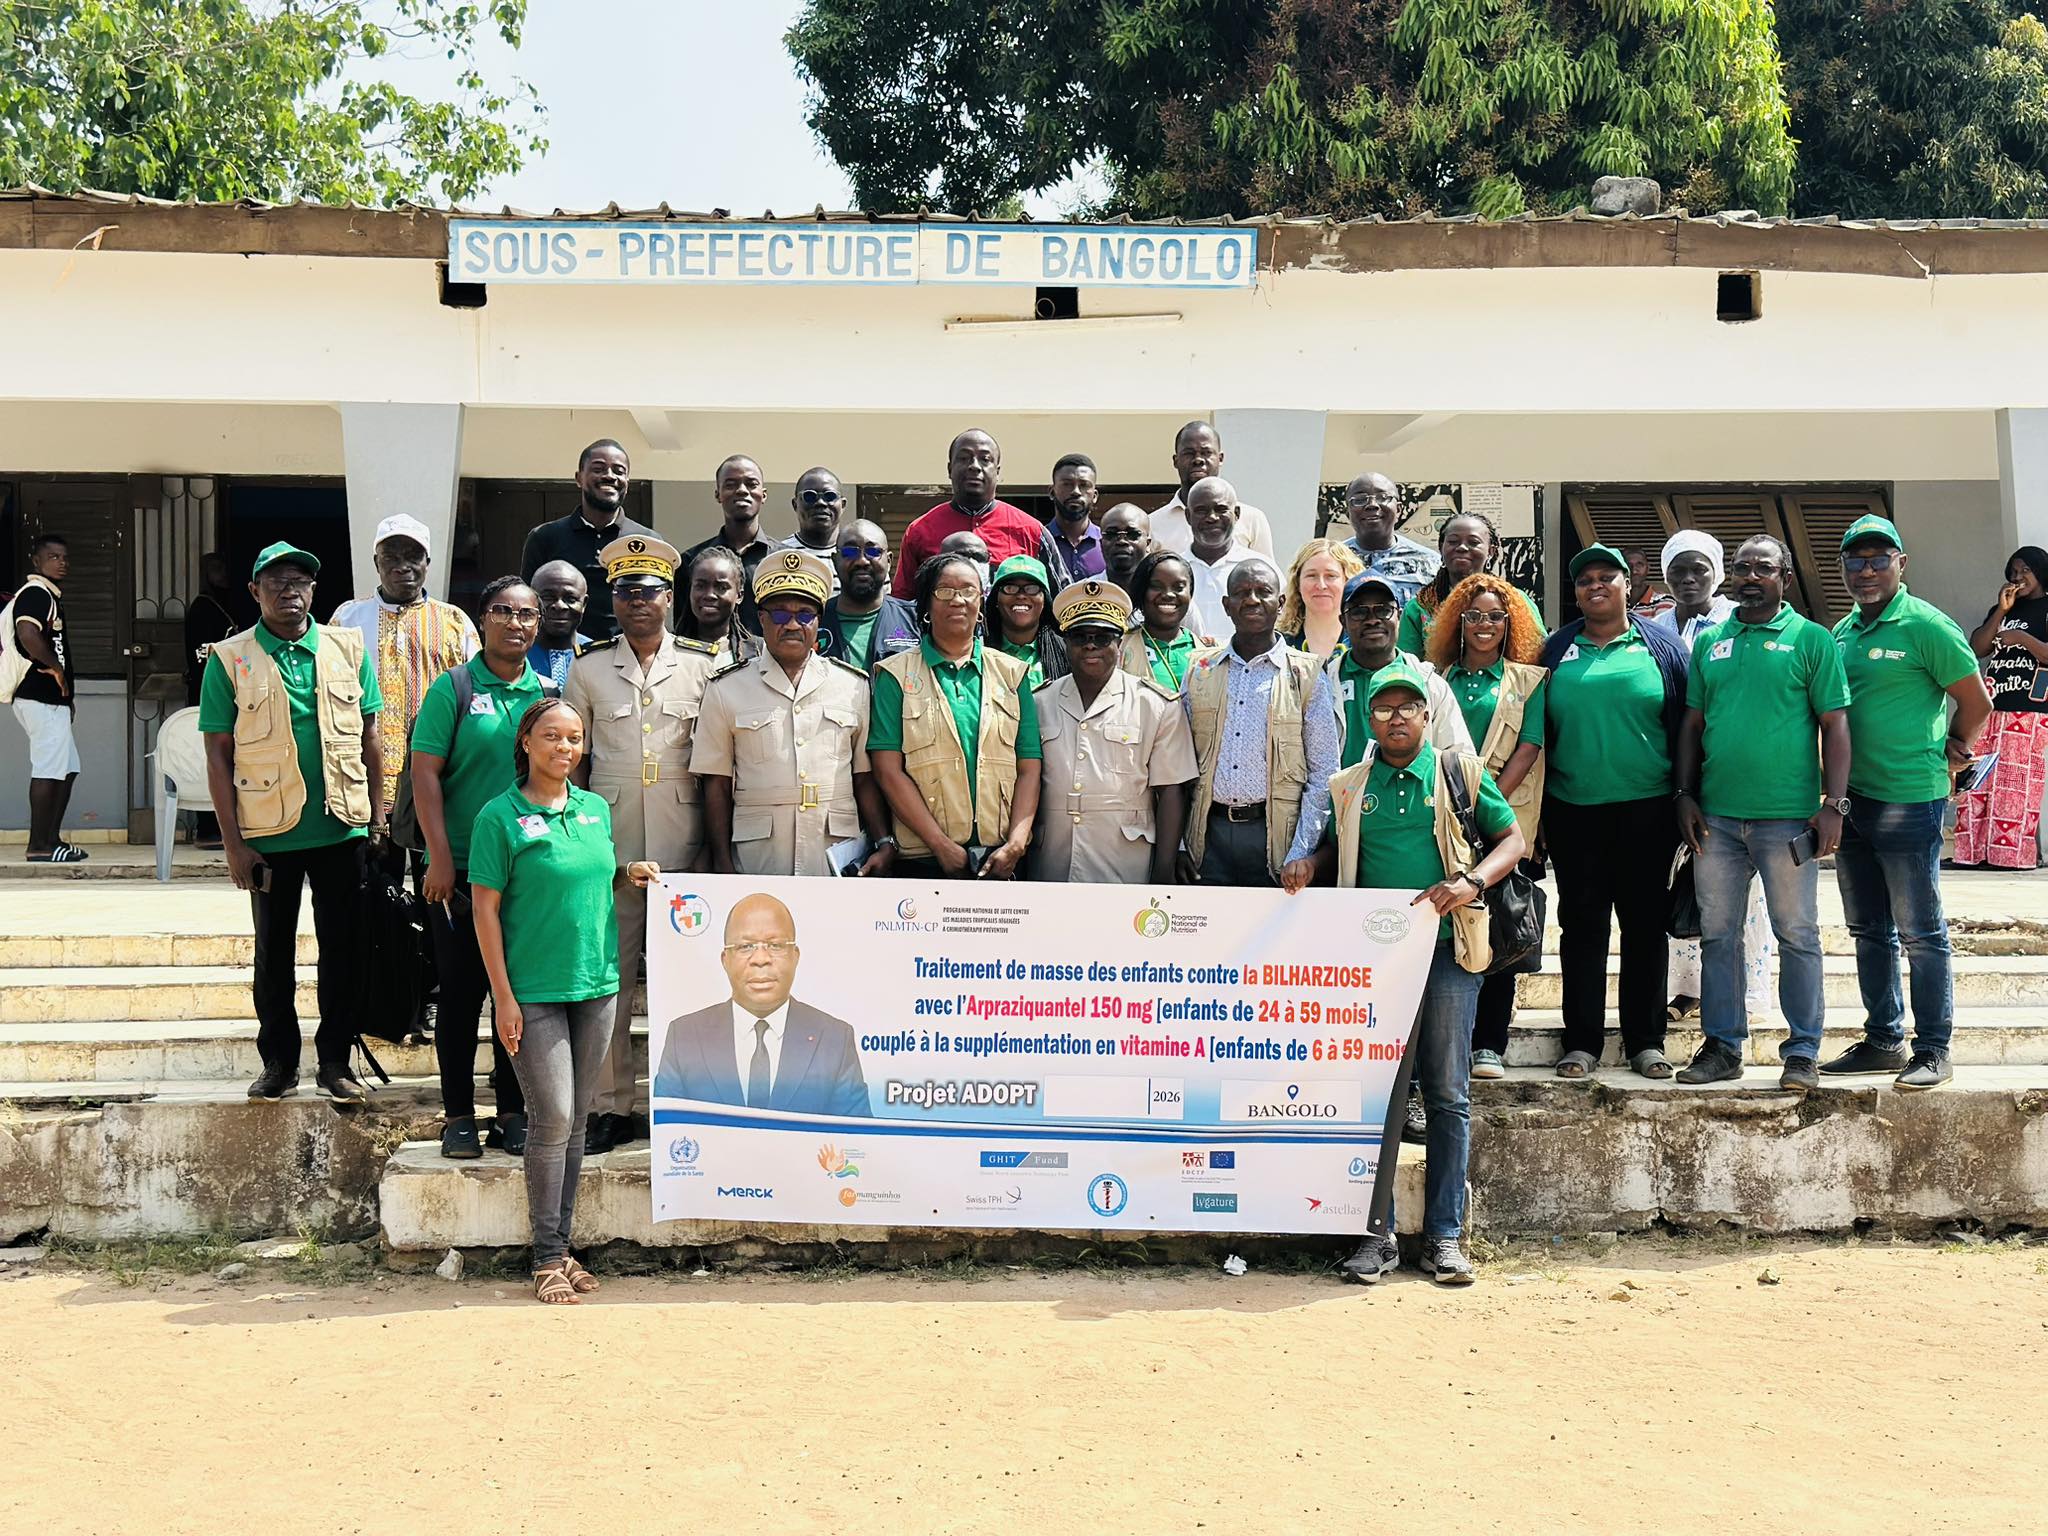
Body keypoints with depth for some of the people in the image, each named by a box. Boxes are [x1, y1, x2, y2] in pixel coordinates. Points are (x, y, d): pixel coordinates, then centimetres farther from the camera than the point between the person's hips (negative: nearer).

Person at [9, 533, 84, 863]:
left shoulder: (51, 595, 20)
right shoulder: (35, 593, -11)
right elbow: (27, 634, -30)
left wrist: (67, 696, 22)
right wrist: (56, 667, -18)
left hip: (52, 698, 10)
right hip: (41, 697, -10)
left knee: (67, 769, 13)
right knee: (49, 769, -8)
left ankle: (51, 839, 18)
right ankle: (39, 846, -5)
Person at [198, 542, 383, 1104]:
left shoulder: (348, 648, 4)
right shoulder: (230, 659, -1)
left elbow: (370, 736, 9)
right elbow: (218, 755, -1)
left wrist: (377, 817, 4)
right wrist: (233, 842, -6)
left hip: (342, 827, 1)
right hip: (268, 834, -1)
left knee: (343, 949, 5)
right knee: (274, 951, 9)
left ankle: (335, 1060, 16)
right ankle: (279, 1062, 20)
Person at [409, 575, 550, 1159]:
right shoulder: (454, 688, -3)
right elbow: (425, 773, -6)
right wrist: (440, 858, -12)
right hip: (462, 870, -3)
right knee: (461, 991, 4)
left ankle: (513, 1112, 18)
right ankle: (459, 1115, 14)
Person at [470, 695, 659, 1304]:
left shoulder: (596, 809, 9)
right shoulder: (500, 816, -7)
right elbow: (485, 909, -7)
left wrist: (629, 875, 2)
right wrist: (503, 996, -10)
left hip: (596, 985, 5)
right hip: (534, 991, -5)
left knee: (576, 1121, 9)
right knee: (552, 1118, -6)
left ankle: (562, 1246, 19)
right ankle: (547, 1257, 5)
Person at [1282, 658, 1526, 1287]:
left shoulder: (1461, 774, 7)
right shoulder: (1349, 788, 13)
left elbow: (1513, 840, 6)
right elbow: (1334, 849, 25)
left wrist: (1472, 884, -11)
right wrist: (1307, 865, 2)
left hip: (1445, 950, -2)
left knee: (1448, 1095, 2)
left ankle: (1444, 1235, 8)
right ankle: (1377, 1233, 7)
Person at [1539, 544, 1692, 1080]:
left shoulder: (1660, 646, 5)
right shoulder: (1557, 650, 9)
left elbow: (1686, 725, 3)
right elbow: (1537, 731, 10)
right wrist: (1537, 808, 5)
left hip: (1646, 809, -1)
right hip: (1573, 811, 1)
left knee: (1645, 923, 5)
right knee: (1581, 923, 5)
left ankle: (1645, 1040, 14)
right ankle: (1582, 1041, 12)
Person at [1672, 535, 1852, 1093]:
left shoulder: (1811, 639, 1)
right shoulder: (1708, 643, 12)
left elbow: (1834, 725, -2)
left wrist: (1833, 804, -9)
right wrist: (1684, 795, 6)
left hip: (1787, 816, -4)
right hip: (1716, 816, 4)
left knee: (1797, 935, 2)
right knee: (1717, 933, 8)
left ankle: (1803, 1052, 10)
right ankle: (1722, 1045, 18)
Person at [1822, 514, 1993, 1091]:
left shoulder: (1926, 626, -9)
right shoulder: (1841, 632, 11)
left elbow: (1976, 702, -5)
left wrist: (1951, 752, 8)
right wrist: (1837, 793, 14)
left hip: (1908, 801, -7)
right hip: (1852, 801, 7)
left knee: (1921, 934, 0)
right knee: (1869, 931, 14)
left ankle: (1933, 1049, 9)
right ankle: (1883, 1041, 25)